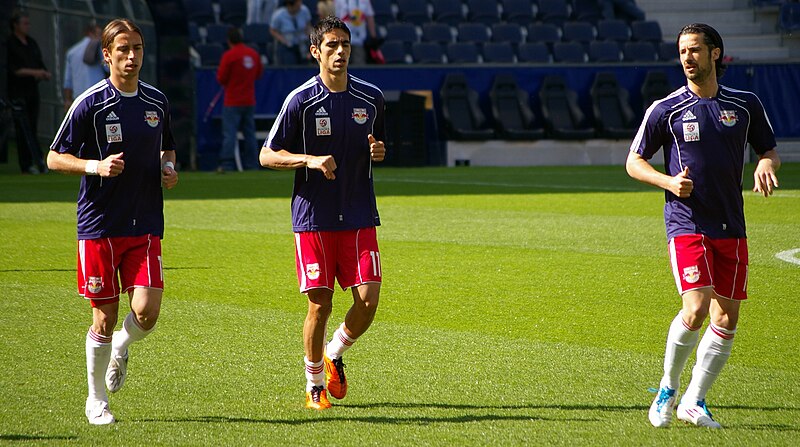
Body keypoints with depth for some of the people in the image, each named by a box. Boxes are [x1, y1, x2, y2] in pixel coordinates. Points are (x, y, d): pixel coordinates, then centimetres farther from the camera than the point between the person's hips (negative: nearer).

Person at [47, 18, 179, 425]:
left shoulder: (157, 101, 7)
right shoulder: (89, 104, -7)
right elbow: (55, 158, -3)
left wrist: (168, 168, 3)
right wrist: (95, 165, -20)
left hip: (145, 226, 3)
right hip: (99, 225, -3)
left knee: (146, 311, -11)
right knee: (105, 317, 1)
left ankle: (122, 346, 25)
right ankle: (96, 400, 19)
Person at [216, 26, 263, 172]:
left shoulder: (229, 55, -13)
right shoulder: (254, 54, 4)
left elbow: (221, 79, -11)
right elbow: (259, 73, 16)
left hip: (232, 102, -6)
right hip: (250, 101, 6)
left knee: (229, 133, -6)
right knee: (249, 133, 12)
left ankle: (227, 164, -11)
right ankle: (252, 164, 13)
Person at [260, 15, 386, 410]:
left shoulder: (371, 97, 5)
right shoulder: (300, 100, -6)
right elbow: (267, 155, -3)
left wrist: (378, 151, -3)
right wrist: (311, 160, -18)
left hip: (359, 216, 3)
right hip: (313, 216, -3)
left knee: (368, 300, -7)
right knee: (320, 304, -3)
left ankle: (334, 355, 22)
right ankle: (314, 386, 15)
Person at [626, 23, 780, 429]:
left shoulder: (745, 105, 6)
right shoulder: (666, 110, -1)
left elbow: (769, 150, 18)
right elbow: (634, 162, 7)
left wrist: (766, 164, -6)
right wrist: (669, 182, -12)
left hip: (732, 225, 4)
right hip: (687, 224, -4)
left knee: (727, 319, 1)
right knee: (696, 310, -19)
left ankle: (694, 401, 15)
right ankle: (667, 390, 3)